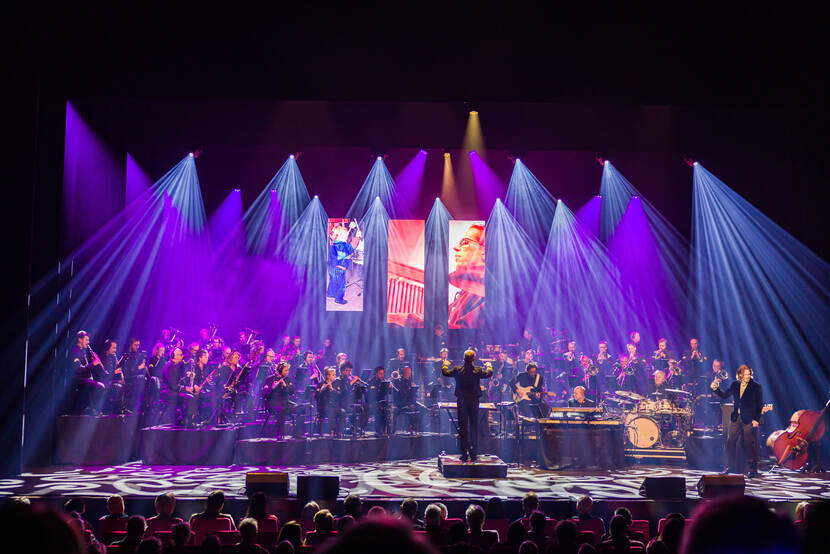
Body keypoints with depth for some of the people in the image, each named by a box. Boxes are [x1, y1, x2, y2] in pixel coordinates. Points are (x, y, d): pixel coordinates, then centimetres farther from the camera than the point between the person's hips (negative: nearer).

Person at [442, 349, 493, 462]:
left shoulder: (457, 370, -7)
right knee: (474, 427, 8)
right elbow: (489, 374, 10)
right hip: (474, 402, 0)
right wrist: (489, 366, 32)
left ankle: (464, 454, 4)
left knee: (463, 428, 5)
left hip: (461, 402, 0)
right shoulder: (478, 370, -8)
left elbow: (445, 372, 9)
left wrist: (445, 364, 30)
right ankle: (473, 454, 8)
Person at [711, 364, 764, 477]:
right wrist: (716, 389, -3)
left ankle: (753, 469, 10)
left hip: (749, 420, -4)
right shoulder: (735, 385, 9)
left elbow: (760, 405, -3)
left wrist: (756, 419, -10)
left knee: (749, 445, -2)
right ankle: (730, 467, 16)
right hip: (735, 419, 4)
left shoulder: (756, 387, -4)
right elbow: (725, 395, 14)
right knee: (730, 442, 4)